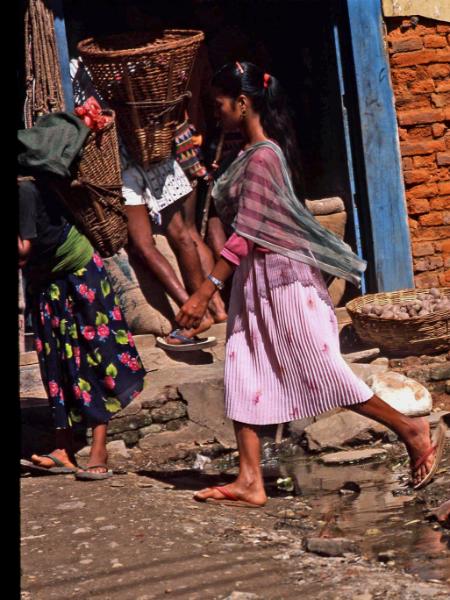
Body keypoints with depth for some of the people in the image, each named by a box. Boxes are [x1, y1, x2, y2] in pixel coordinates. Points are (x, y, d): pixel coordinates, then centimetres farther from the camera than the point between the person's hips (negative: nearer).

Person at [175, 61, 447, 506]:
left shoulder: (262, 157, -17)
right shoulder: (248, 155, 13)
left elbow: (246, 235, -22)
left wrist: (205, 292, -23)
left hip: (280, 275, -10)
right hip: (253, 280, 10)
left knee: (321, 370, -4)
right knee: (244, 376, 5)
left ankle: (410, 430, 9)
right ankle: (250, 482, 5)